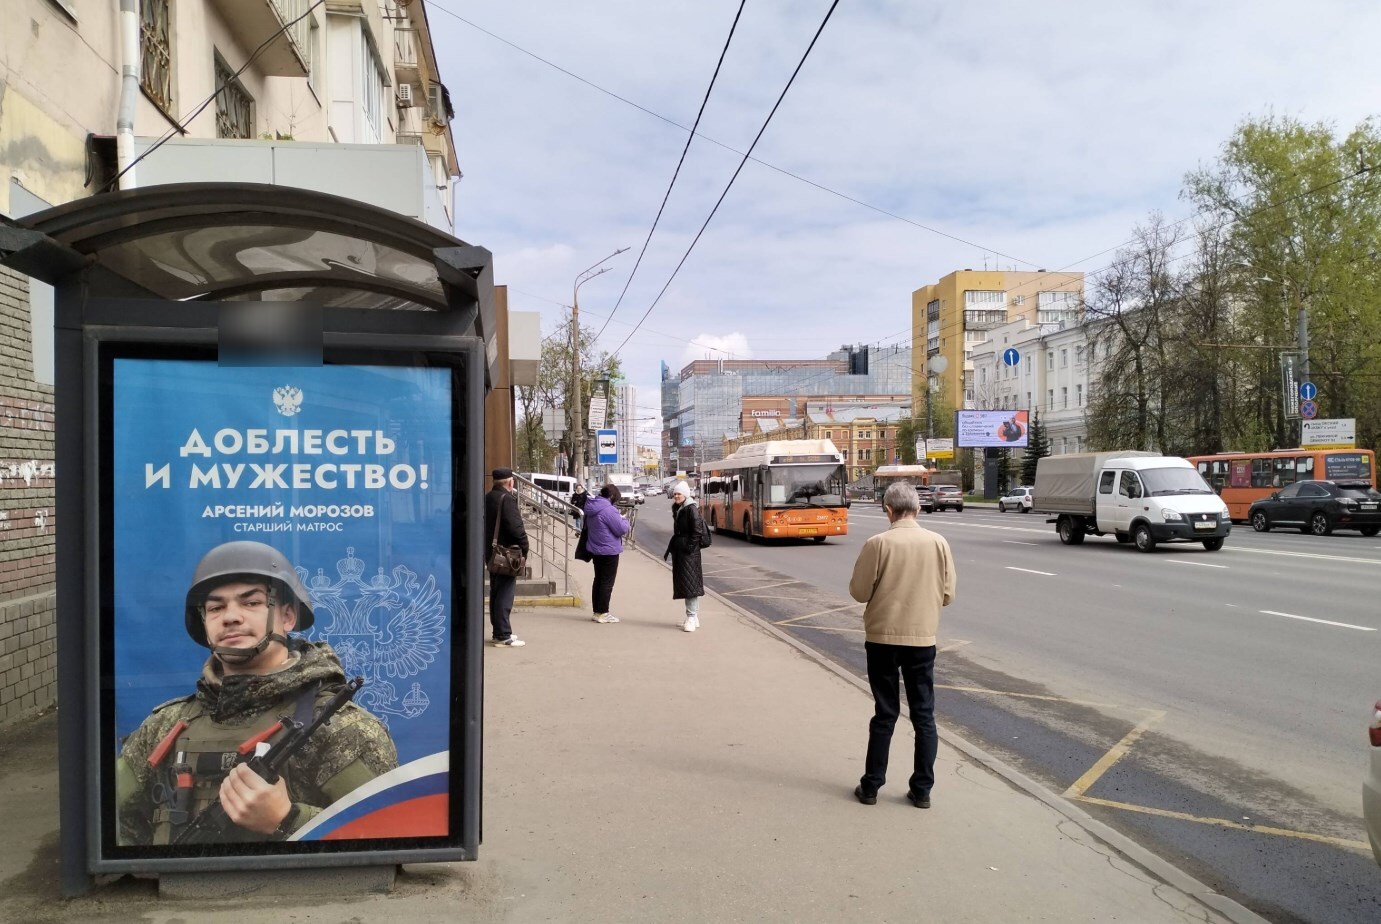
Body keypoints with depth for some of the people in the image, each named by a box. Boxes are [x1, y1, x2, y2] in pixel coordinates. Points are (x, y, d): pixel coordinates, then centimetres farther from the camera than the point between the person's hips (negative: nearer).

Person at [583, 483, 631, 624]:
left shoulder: (591, 508, 5)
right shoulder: (608, 510, -23)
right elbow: (622, 529, -22)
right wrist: (624, 520, 0)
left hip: (595, 550, 9)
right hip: (609, 551, -9)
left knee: (598, 580, 16)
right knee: (607, 582, 1)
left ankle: (597, 611, 22)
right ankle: (602, 613, 4)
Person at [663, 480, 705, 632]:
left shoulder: (691, 509, -10)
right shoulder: (677, 509, 15)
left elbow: (696, 532, -16)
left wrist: (689, 548, -19)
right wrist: (669, 550, 18)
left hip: (689, 552, -9)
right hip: (678, 551, 9)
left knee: (690, 583, -8)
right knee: (682, 584, 9)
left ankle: (692, 617, -7)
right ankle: (693, 617, 16)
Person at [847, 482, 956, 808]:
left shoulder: (878, 544, -13)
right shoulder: (938, 543, -5)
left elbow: (859, 592, -8)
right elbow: (947, 595, 1)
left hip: (882, 638, -1)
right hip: (922, 638, 1)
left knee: (885, 714, 10)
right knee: (924, 715, 12)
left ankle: (871, 786, 17)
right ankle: (922, 790, 17)